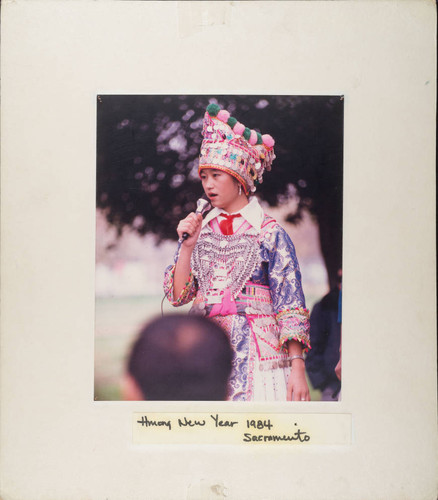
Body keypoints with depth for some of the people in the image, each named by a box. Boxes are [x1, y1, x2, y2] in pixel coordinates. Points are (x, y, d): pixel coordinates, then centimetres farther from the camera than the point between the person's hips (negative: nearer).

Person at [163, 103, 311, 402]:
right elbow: (178, 296, 8)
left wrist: (297, 367, -12)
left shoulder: (270, 232, -1)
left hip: (256, 354, -3)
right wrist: (187, 247, -5)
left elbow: (290, 305, -4)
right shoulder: (199, 229, 11)